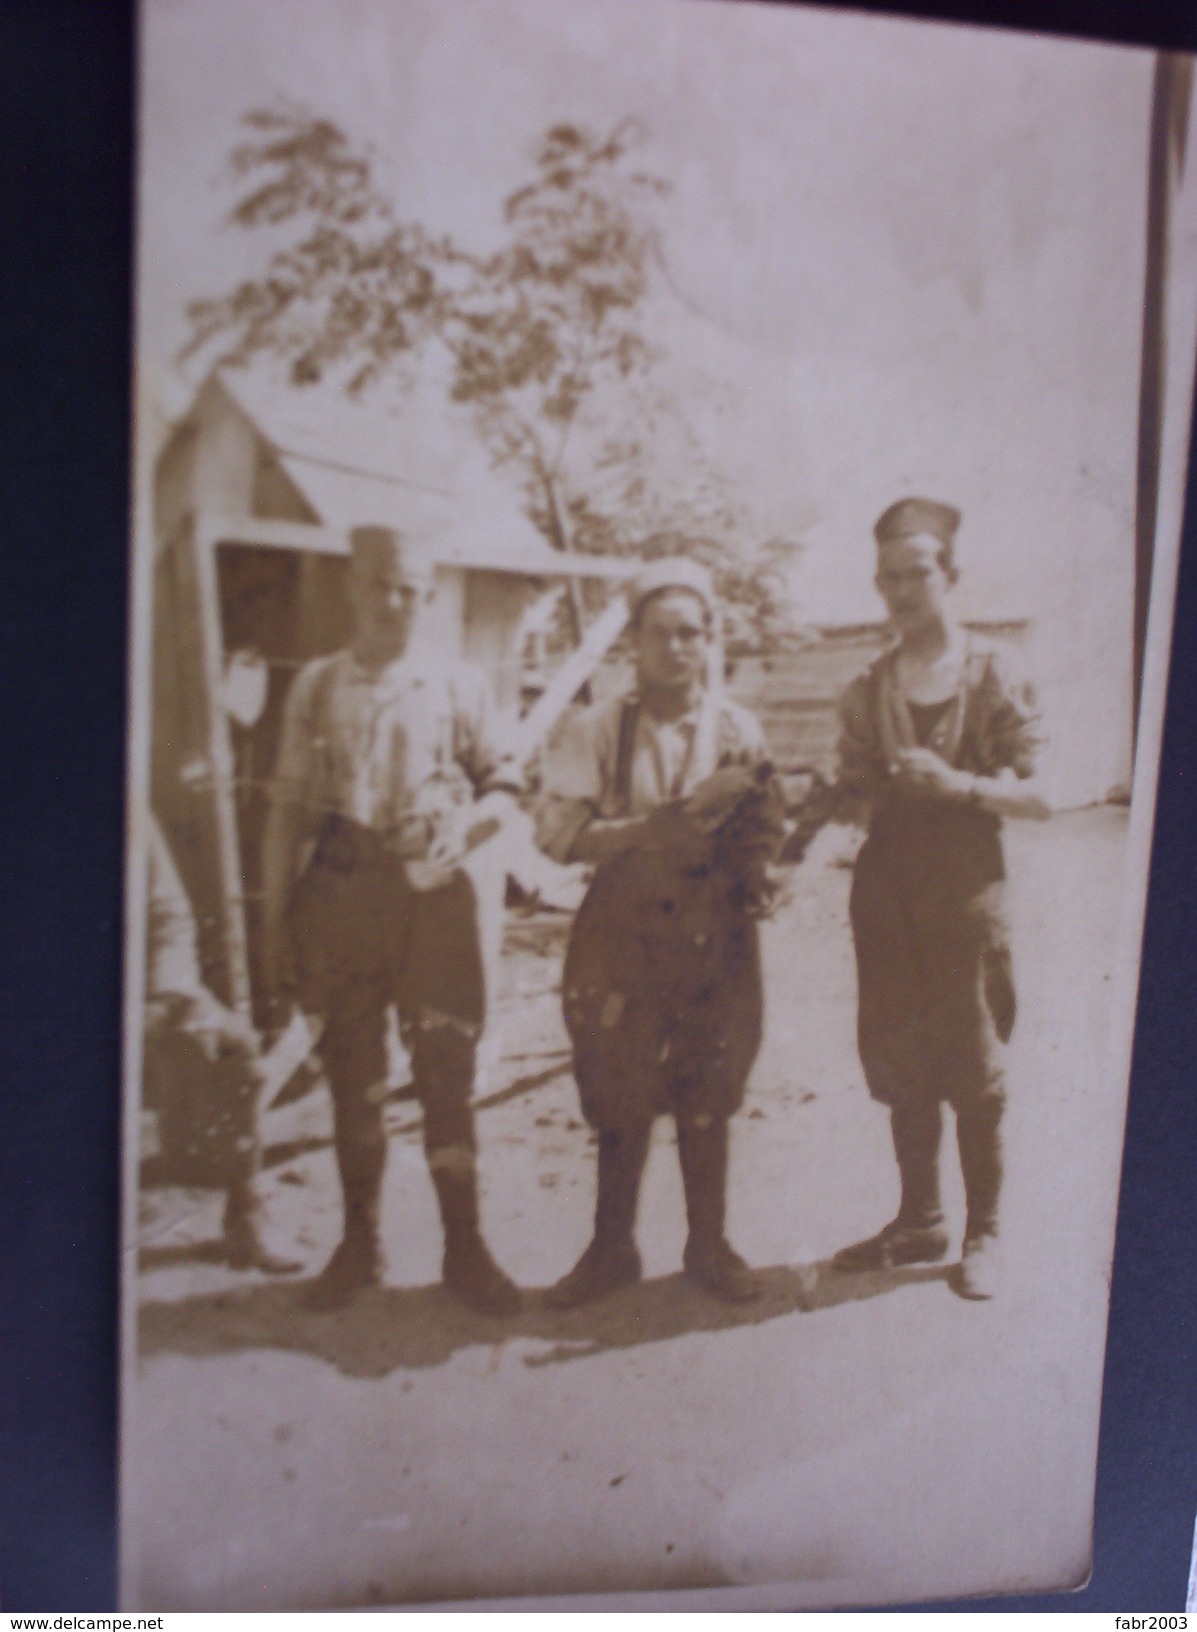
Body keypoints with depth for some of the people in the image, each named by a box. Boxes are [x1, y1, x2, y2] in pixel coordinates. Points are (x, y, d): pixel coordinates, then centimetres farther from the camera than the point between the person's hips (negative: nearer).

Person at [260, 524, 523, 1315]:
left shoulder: (460, 684, 7)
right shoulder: (317, 686, 9)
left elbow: (503, 783, 9)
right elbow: (290, 807, 8)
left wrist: (468, 819, -14)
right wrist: (276, 915, 4)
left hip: (433, 894, -1)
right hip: (339, 895, 1)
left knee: (447, 1070, 0)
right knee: (352, 1072, 9)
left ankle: (464, 1245, 13)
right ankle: (360, 1242, 25)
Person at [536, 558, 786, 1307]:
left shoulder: (739, 727, 4)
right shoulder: (600, 728, 0)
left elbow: (769, 826, 4)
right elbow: (560, 829, -8)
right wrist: (649, 831, -17)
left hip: (714, 933, 1)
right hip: (624, 933, 0)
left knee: (707, 1098, 10)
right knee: (620, 1098, 8)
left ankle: (709, 1244, 28)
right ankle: (613, 1247, 26)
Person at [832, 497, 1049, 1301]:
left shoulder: (995, 676, 1)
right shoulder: (869, 690, 11)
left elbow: (1038, 795, -3)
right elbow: (855, 797, 12)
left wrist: (958, 784, -18)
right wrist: (850, 798, -9)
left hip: (967, 894, -3)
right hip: (887, 895, 3)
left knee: (974, 1071, 2)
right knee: (900, 1068, 9)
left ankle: (983, 1233, 19)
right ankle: (921, 1220, 26)